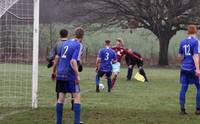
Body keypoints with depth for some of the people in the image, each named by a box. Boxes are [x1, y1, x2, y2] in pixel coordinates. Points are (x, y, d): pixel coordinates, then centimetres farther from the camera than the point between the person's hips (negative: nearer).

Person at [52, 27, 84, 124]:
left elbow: (57, 58, 14)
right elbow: (73, 61, -18)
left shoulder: (66, 43, 12)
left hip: (60, 75, 6)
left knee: (61, 98, 9)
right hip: (70, 76, -6)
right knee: (77, 97, 0)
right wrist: (77, 75, -18)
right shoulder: (77, 45, -8)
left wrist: (54, 71, 22)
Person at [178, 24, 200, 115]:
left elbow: (179, 56, 16)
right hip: (192, 68, -5)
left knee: (183, 88, 5)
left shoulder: (182, 42, 9)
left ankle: (182, 109, 4)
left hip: (184, 68, 5)